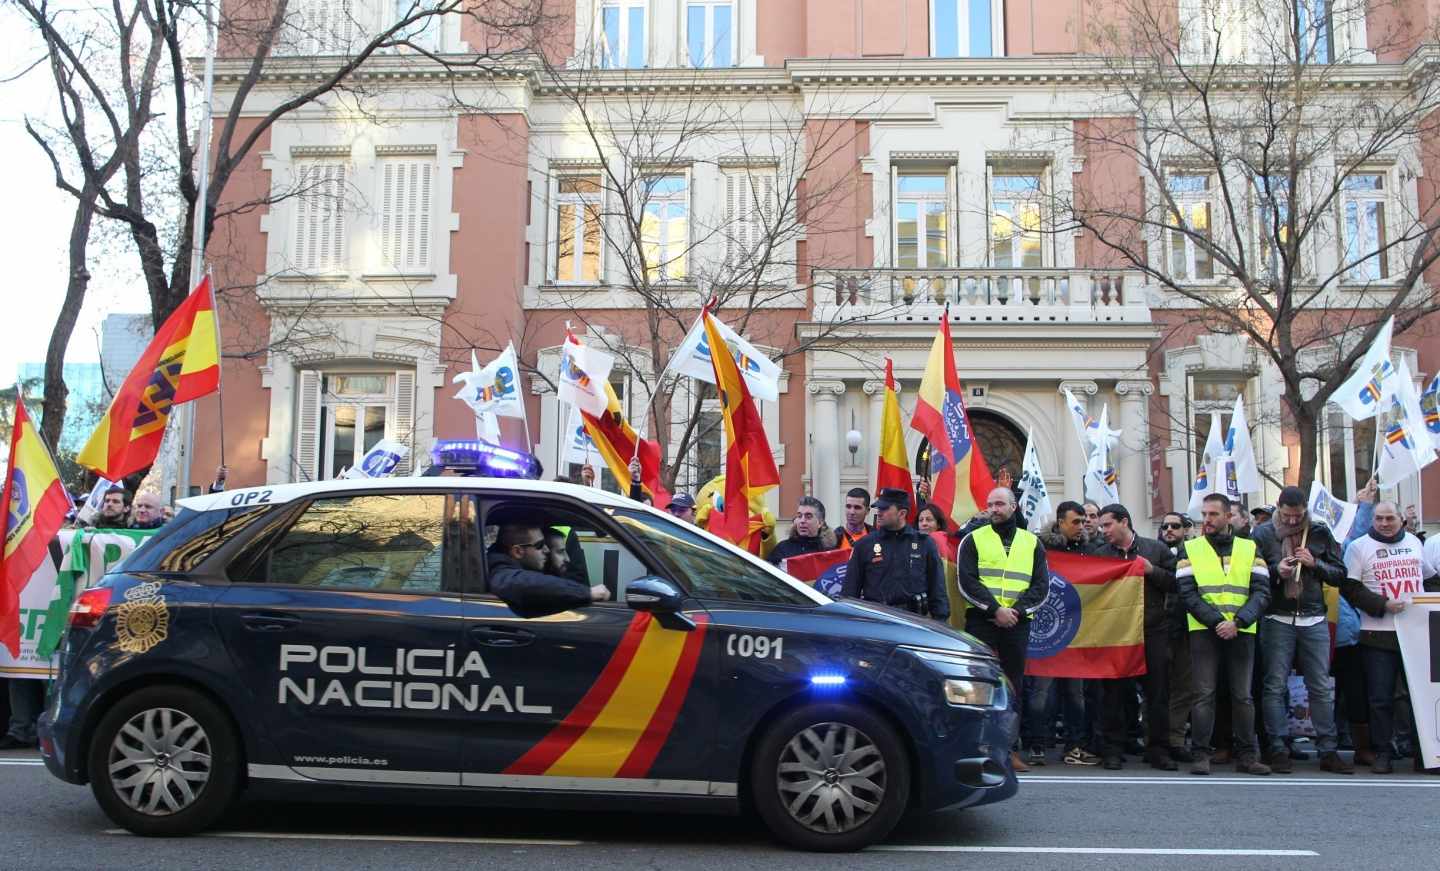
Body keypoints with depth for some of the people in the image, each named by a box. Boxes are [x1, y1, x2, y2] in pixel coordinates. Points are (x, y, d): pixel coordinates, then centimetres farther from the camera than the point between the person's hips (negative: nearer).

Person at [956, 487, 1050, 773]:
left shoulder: (1032, 542, 13)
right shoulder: (974, 540, 7)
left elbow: (1041, 586, 7)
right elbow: (967, 581, -4)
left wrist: (1017, 610, -9)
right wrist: (995, 609, -14)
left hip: (1017, 622, 2)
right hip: (980, 620, -2)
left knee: (1013, 684, 5)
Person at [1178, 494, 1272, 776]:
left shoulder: (1250, 549, 9)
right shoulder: (1190, 549, 6)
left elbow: (1261, 593, 1)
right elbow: (1188, 594, -2)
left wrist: (1237, 622, -14)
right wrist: (1216, 622, -14)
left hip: (1241, 633, 1)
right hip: (1204, 632, -1)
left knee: (1243, 696, 5)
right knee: (1204, 694, -3)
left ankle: (1247, 755, 14)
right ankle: (1201, 755, 2)